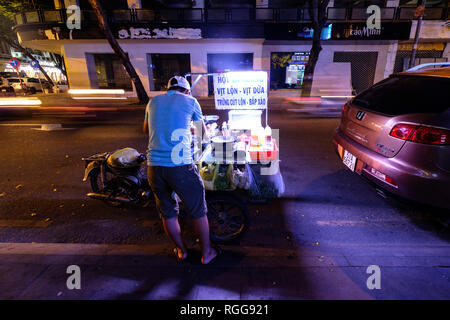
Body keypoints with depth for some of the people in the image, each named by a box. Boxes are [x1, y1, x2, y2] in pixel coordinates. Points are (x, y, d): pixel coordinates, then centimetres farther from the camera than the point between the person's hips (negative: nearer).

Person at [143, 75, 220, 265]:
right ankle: (206, 253, 31)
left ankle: (181, 251, 39)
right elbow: (203, 131, 18)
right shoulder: (190, 101, 5)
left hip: (154, 167, 5)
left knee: (168, 213, 20)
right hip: (180, 166, -4)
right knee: (198, 212, 14)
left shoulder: (153, 102, 15)